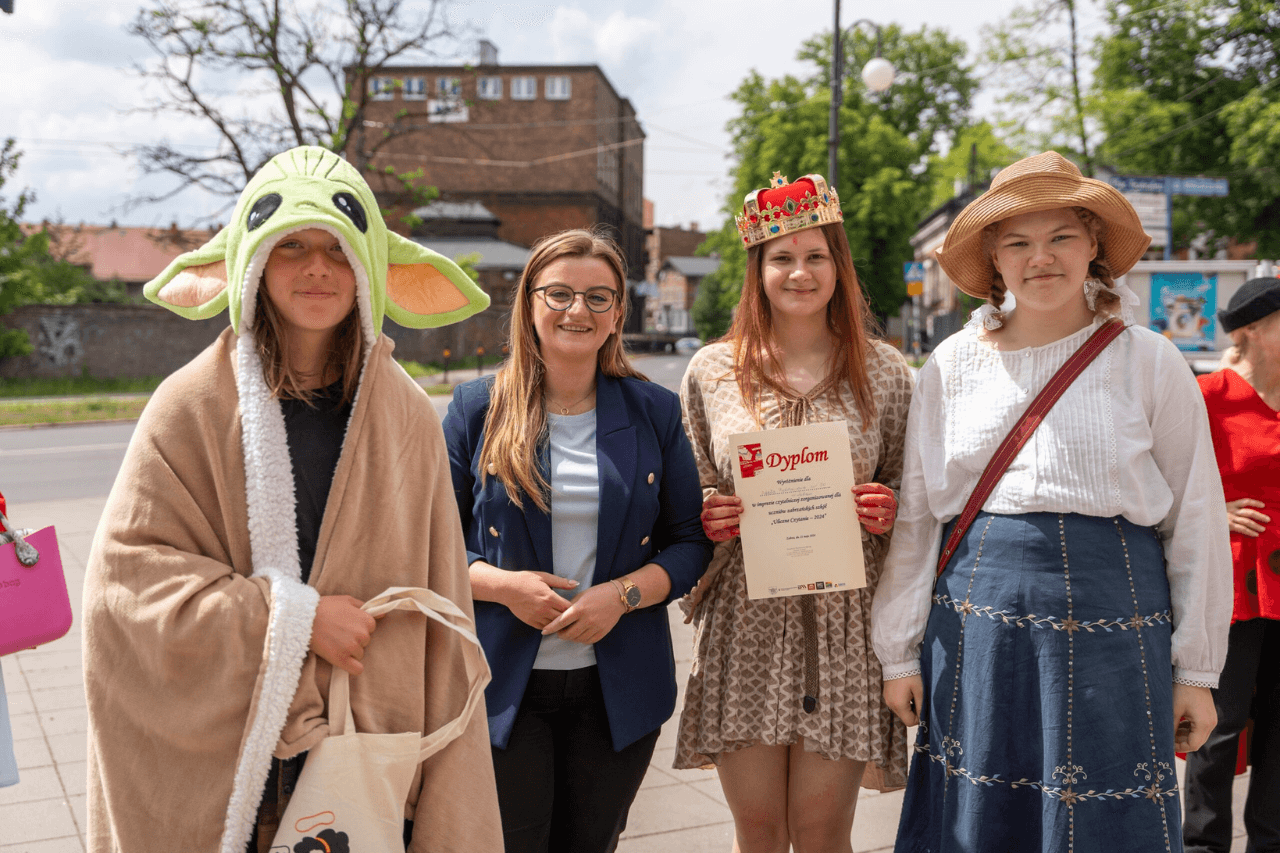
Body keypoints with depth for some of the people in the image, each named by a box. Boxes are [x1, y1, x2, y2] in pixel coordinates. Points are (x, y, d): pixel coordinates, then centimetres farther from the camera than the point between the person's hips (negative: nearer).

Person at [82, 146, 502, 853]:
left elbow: (436, 612, 1)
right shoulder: (193, 405, -4)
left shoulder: (407, 417, 1)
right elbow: (127, 571, -8)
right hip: (222, 760, -1)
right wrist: (292, 620, -15)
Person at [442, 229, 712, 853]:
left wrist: (623, 592, -14)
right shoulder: (477, 408, 0)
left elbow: (690, 542, 4)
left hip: (620, 687, 2)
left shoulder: (655, 412, 4)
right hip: (505, 684, -1)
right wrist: (501, 584, -17)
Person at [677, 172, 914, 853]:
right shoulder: (711, 370, 6)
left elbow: (906, 486, 13)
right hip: (745, 623, 1)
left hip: (844, 623, 0)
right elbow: (688, 496, 13)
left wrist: (888, 511, -8)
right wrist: (707, 515, -8)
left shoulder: (883, 371, 5)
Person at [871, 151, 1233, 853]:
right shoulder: (951, 366, 6)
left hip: (1110, 628, -1)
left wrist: (1196, 671, 2)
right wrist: (898, 652, 6)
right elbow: (915, 517, 8)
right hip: (975, 630, 2)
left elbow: (1196, 523, 3)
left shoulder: (1150, 364, 1)